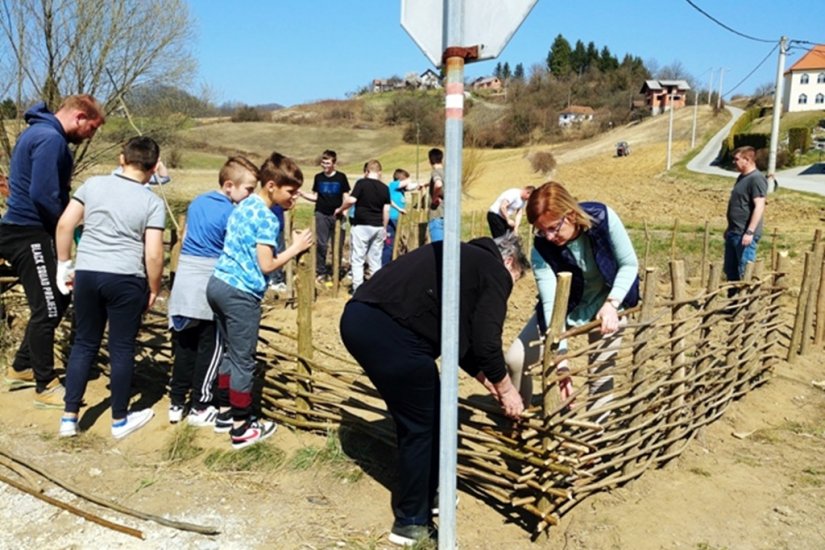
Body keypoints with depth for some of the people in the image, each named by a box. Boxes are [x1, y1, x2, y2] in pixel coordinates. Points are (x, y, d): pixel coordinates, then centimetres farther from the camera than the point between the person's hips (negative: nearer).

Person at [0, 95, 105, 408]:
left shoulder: (40, 132, 16)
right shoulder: (51, 139, -18)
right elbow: (43, 195, -25)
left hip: (25, 231, 10)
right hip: (30, 235, -10)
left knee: (56, 301, 17)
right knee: (47, 309, -3)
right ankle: (46, 387, 8)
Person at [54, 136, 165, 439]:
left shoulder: (93, 184, 4)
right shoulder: (153, 202, -6)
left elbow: (64, 225, 2)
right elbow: (153, 254, -11)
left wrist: (64, 264, 13)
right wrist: (154, 289, 3)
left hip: (87, 274, 4)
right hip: (126, 280, -3)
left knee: (84, 344, 16)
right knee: (122, 349, 8)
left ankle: (69, 418, 20)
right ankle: (120, 420, 21)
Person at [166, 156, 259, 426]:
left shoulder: (197, 202, 11)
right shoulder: (232, 213, -13)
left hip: (184, 279, 7)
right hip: (211, 285, -7)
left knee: (184, 345, 14)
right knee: (210, 348, 5)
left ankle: (176, 403, 20)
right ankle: (200, 408, 13)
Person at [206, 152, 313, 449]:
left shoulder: (244, 206, 13)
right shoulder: (267, 218, -15)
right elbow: (266, 265, -17)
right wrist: (296, 248, -6)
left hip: (218, 284, 9)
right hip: (241, 293, -9)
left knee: (230, 352, 20)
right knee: (243, 360, 1)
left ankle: (224, 413, 31)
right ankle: (241, 428, 12)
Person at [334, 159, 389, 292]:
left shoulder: (362, 183, -7)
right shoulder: (384, 188, 5)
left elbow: (351, 200, -17)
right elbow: (386, 210, 6)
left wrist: (340, 209, 0)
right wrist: (384, 228, 14)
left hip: (361, 225, -4)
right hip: (378, 227, 4)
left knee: (357, 259, 2)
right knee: (376, 259, 11)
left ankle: (357, 289, 0)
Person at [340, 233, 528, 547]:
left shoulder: (466, 258, 30)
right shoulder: (495, 272, 5)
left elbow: (461, 335, 31)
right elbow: (486, 344, -1)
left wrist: (489, 384, 35)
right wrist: (505, 389, 16)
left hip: (359, 317, 9)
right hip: (389, 331, -9)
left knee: (414, 418, 24)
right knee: (424, 425, 8)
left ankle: (422, 498, 40)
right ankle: (412, 522, 22)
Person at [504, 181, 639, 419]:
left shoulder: (603, 218, -29)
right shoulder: (542, 248, -28)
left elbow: (629, 264, -16)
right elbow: (551, 303, -31)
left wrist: (611, 303, -31)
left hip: (607, 301, 0)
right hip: (564, 306, 1)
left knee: (603, 372, -3)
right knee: (515, 359, -7)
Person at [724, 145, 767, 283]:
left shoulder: (756, 179, -15)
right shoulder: (742, 177, 15)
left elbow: (759, 207, -21)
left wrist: (750, 232, -25)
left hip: (745, 235, -10)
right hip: (733, 233, 10)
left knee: (745, 272, -5)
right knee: (730, 270, 15)